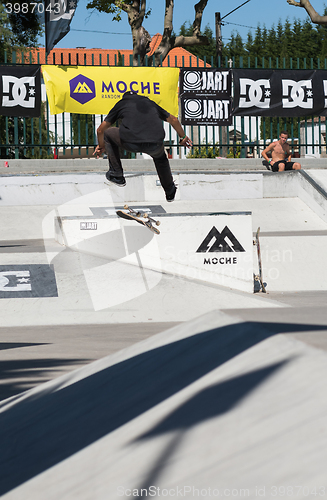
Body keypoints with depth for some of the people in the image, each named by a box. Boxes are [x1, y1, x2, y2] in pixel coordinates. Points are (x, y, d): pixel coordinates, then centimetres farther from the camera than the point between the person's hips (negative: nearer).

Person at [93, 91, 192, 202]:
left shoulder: (121, 103, 25)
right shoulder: (149, 103, 32)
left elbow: (100, 130, 28)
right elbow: (173, 120, 42)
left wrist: (101, 146, 48)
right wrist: (183, 137, 58)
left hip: (130, 143, -2)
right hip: (154, 145, 3)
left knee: (108, 133, 29)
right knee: (160, 156, 39)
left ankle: (116, 175, 31)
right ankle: (170, 192, 50)